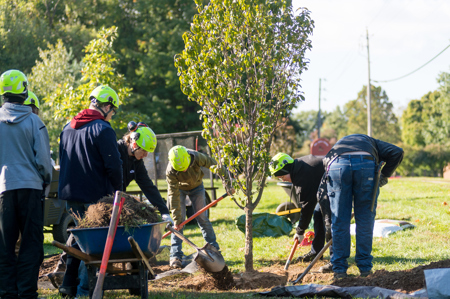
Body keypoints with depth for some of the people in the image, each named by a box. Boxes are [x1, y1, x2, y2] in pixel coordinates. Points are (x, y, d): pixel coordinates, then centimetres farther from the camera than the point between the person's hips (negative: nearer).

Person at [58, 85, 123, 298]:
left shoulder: (68, 127, 14)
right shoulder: (102, 129, -13)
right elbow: (113, 165, -15)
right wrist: (117, 189, 0)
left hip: (70, 194, 8)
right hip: (94, 197, -8)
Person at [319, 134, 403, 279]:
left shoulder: (334, 149, 39)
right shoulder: (372, 143, 39)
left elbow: (322, 191, 31)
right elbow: (397, 152, 18)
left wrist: (328, 219, 33)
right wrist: (384, 175, 19)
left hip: (337, 165, 1)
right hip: (366, 163, -1)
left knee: (339, 220, 11)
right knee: (365, 219, 12)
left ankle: (339, 269, 15)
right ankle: (365, 267, 18)